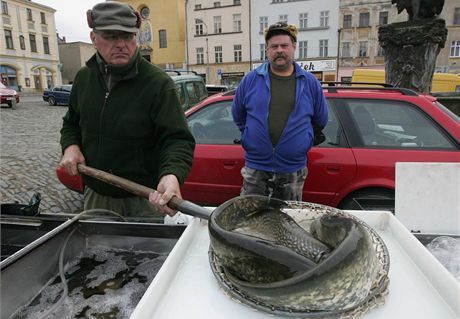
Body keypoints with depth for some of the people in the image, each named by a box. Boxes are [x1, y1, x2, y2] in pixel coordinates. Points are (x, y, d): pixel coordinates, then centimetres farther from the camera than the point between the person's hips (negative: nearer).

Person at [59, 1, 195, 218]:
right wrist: (70, 146, -2)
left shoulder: (158, 83, -16)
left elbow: (177, 139, -23)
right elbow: (71, 123, 19)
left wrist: (172, 175, -42)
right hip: (95, 195, 6)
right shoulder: (84, 78, 3)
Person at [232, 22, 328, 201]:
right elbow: (238, 116, 13)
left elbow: (320, 121, 13)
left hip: (293, 173, 1)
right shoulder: (251, 80, 0)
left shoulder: (310, 83, 2)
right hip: (255, 169, 0)